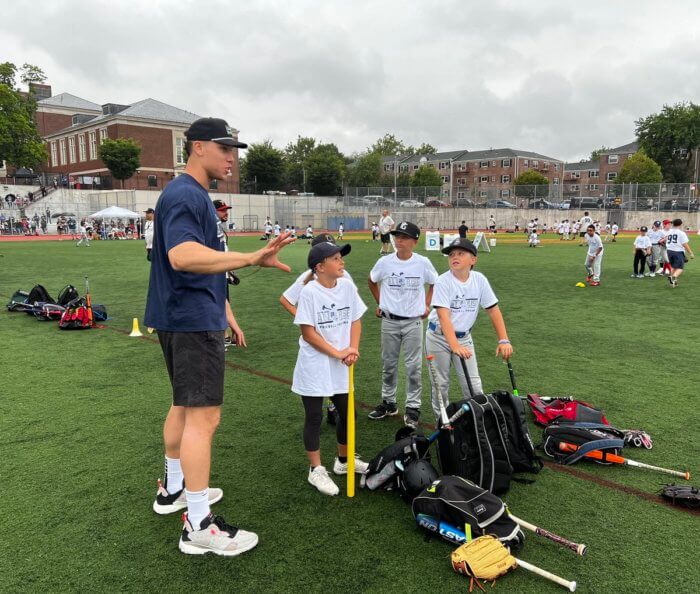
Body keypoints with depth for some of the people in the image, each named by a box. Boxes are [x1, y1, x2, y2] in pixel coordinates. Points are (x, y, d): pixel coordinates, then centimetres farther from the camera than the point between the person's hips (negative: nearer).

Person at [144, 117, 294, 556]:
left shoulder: (196, 195, 17)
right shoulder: (184, 195, -16)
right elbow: (182, 256, -34)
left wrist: (223, 309, 23)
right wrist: (253, 259, -42)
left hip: (190, 318, 11)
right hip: (193, 321, -11)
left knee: (185, 405, 20)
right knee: (204, 415, -8)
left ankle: (174, 488, 36)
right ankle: (199, 525, 1)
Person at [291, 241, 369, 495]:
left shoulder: (347, 286, 1)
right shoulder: (309, 292, -16)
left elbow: (355, 320, 7)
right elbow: (308, 332, -16)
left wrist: (353, 348, -9)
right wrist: (337, 353, -19)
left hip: (340, 367, 6)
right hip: (314, 366, -6)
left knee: (348, 413, 16)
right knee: (314, 417, 5)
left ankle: (343, 461, 38)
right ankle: (316, 470, 20)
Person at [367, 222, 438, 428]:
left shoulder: (423, 263, -8)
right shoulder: (385, 262, -5)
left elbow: (434, 284, 10)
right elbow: (372, 281, 14)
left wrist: (427, 305, 6)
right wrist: (379, 303, 12)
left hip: (413, 322, -2)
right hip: (389, 321, 2)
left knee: (414, 366, 2)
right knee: (388, 364, 13)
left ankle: (413, 407, 14)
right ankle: (388, 402, 28)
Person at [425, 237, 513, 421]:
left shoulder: (480, 280, -7)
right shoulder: (443, 281, -18)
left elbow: (493, 310, -3)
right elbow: (444, 316, -28)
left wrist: (504, 340, -12)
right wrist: (455, 346, -40)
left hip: (464, 337, 3)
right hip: (439, 337, -2)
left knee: (473, 384, 0)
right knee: (440, 384, 7)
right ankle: (442, 421, 24)